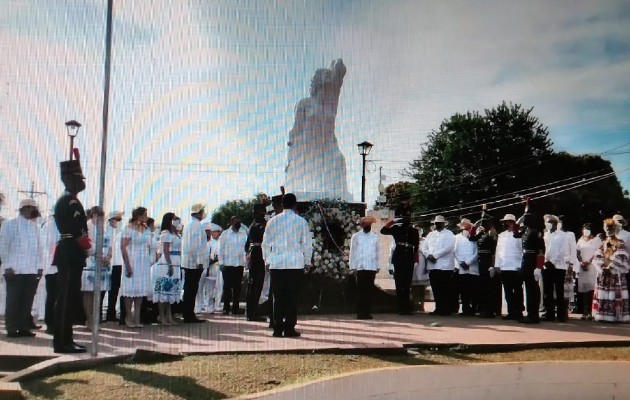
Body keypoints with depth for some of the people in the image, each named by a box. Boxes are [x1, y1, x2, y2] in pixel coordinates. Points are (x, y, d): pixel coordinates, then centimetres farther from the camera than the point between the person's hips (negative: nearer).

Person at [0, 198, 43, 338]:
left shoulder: (36, 226, 13)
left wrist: (39, 266, 7)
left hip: (32, 270, 4)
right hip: (15, 270, -4)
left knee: (27, 301, 4)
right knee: (13, 300, 1)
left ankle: (24, 327, 10)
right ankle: (12, 329, 6)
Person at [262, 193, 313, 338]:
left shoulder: (272, 221, 6)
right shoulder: (301, 221, 1)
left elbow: (266, 243, 9)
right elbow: (307, 243, 3)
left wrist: (267, 260, 18)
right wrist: (307, 262, 11)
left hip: (276, 264, 2)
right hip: (296, 263, -2)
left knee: (278, 297, 5)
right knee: (292, 297, 2)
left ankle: (278, 328, 4)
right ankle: (289, 328, 1)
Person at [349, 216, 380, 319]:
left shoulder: (375, 237, 10)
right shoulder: (356, 236, 5)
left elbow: (377, 252, 11)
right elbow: (352, 252, 4)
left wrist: (377, 267, 6)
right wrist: (353, 267, -1)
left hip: (372, 267, 2)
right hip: (360, 267, -2)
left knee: (369, 291, 2)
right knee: (361, 290, -2)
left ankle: (367, 312, 7)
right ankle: (360, 313, 1)